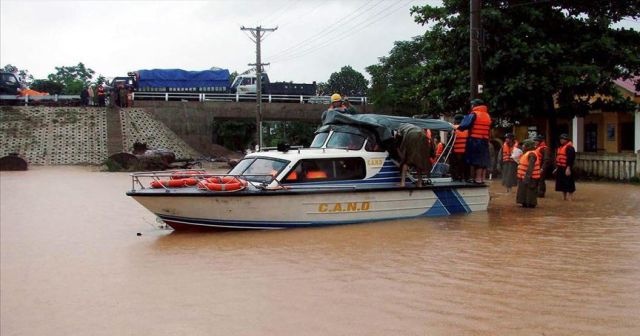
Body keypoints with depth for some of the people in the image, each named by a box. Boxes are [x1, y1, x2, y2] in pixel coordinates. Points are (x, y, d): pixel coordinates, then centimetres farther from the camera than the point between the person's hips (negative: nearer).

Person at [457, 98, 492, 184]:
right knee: (484, 161, 8)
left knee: (476, 161, -5)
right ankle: (482, 178, 11)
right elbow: (489, 130, 17)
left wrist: (458, 127, -2)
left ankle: (478, 179, -7)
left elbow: (465, 125, -16)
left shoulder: (474, 114, -7)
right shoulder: (487, 115, 16)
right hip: (485, 141, 7)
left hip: (474, 140, -7)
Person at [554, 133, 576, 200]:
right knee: (562, 183, 14)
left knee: (568, 183, -4)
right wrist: (557, 168, 21)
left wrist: (568, 168, -25)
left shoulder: (569, 148, -13)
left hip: (566, 168, -10)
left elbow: (570, 159, -20)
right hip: (560, 168, 10)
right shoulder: (560, 147, 17)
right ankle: (564, 197, 22)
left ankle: (569, 198, 1)